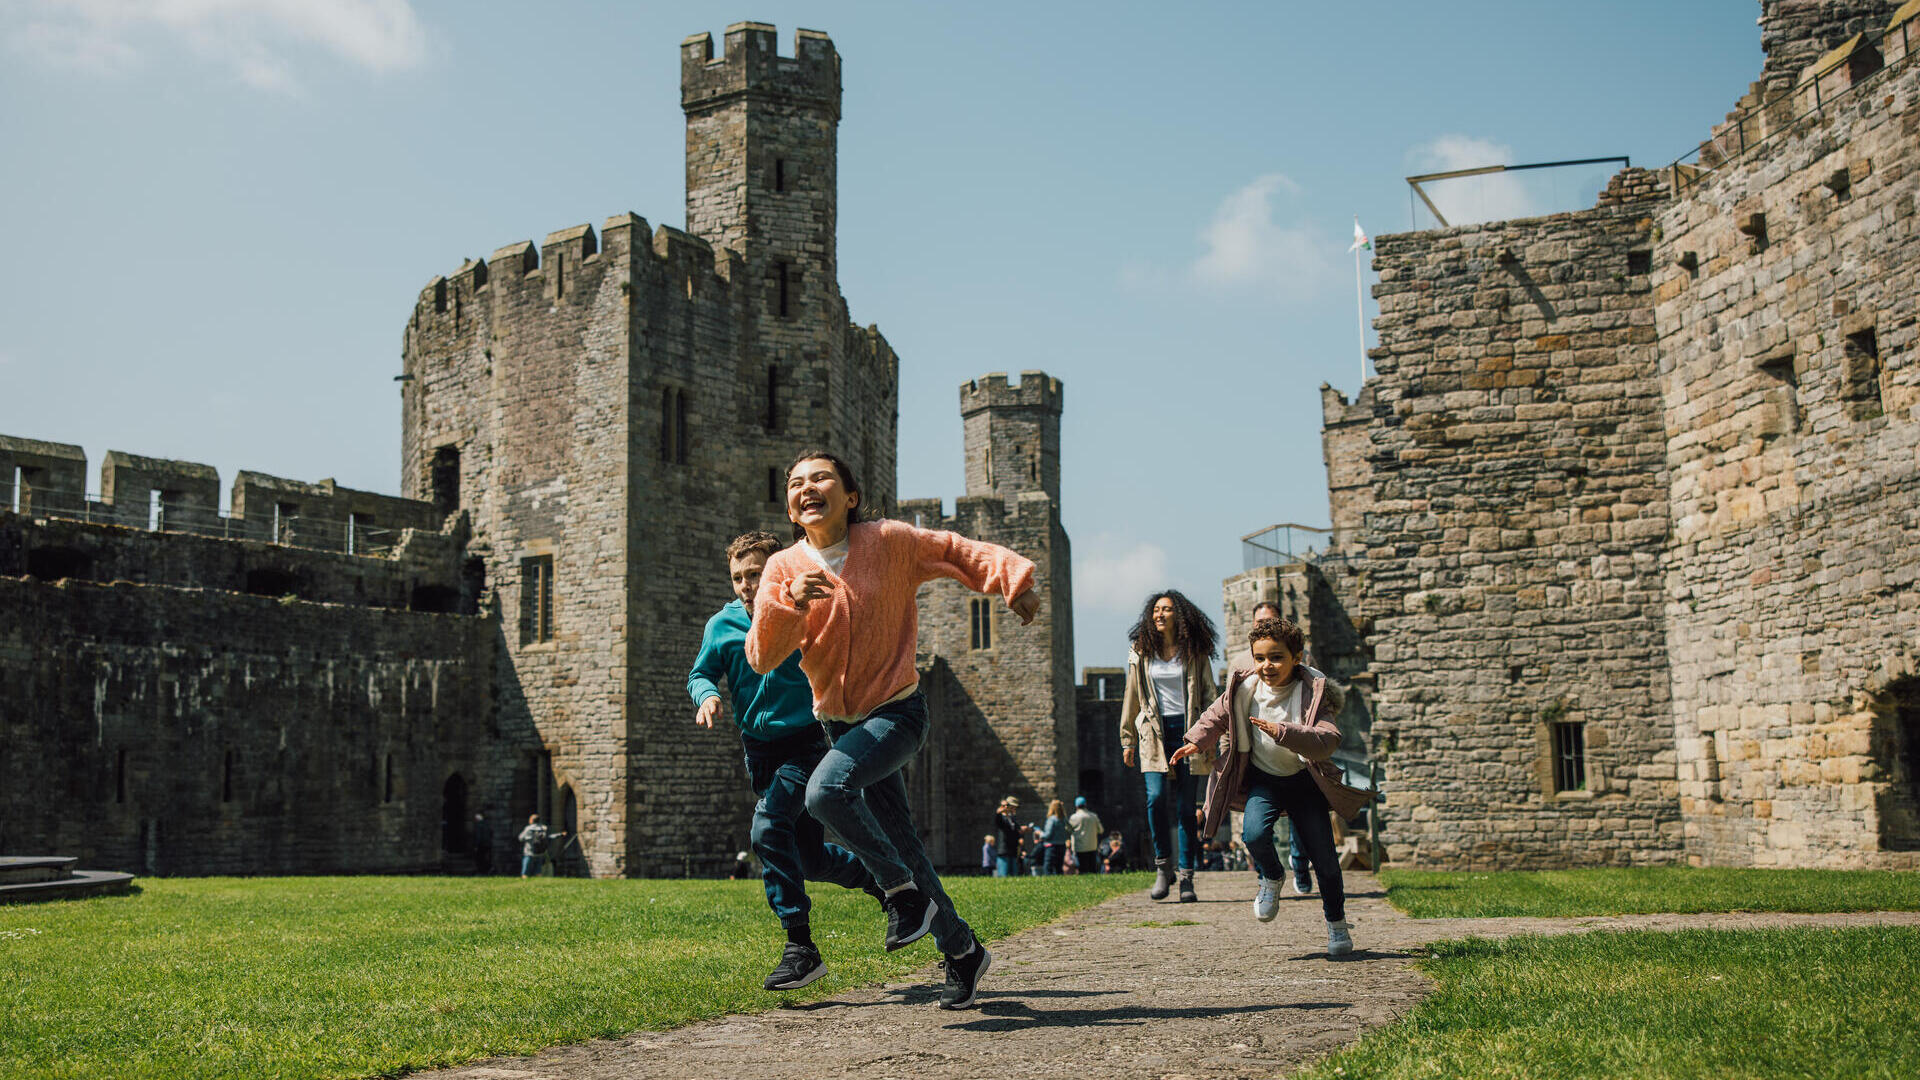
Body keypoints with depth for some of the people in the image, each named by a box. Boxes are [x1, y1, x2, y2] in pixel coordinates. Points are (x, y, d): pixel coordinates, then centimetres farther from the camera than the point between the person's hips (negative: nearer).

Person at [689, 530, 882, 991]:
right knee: (812, 860, 11)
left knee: (769, 827, -28)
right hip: (758, 752, 5)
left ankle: (801, 946, -23)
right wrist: (707, 695, -15)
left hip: (804, 743, -5)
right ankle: (878, 878, 40)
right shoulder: (722, 625, -1)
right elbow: (700, 673, 6)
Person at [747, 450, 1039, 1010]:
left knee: (826, 790, -30)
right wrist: (789, 601, -29)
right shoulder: (784, 568, -3)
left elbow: (956, 551, 2)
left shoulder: (890, 541, -9)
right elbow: (761, 656, -11)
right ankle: (962, 950, 25)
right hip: (841, 723, 4)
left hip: (897, 711, -4)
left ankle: (904, 892, -10)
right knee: (902, 845, 8)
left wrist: (1013, 579, -13)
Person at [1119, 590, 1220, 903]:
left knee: (1186, 806, -1)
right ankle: (1163, 867, -1)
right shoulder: (1140, 652, 9)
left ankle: (1187, 877, 5)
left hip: (1187, 730, 0)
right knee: (1156, 796, -17)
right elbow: (1131, 698, 13)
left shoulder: (1195, 652, 5)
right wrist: (1128, 740, 10)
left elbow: (1208, 697, 7)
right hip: (1154, 732, 0)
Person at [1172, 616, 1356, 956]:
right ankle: (1271, 880, 9)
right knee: (1255, 833, -25)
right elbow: (1217, 716, 14)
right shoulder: (1244, 688, -8)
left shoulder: (1313, 692, -19)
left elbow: (1326, 742, -34)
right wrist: (1196, 741, 5)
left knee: (1323, 855, 0)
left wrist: (1281, 732, -45)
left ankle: (1337, 924, 24)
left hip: (1304, 779, -2)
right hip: (1262, 778, 2)